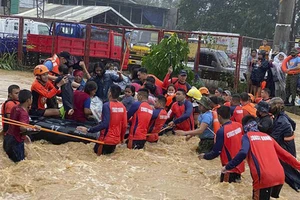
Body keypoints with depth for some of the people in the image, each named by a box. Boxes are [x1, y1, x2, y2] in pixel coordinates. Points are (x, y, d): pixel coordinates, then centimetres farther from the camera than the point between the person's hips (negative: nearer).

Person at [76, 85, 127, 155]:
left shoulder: (107, 105, -17)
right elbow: (124, 125, 3)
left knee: (96, 152, 12)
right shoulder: (122, 106, -1)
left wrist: (88, 130, -23)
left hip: (106, 139, -5)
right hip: (116, 140, 5)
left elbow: (104, 124, -25)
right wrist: (121, 138, 19)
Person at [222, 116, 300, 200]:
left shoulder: (247, 136, 6)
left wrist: (227, 167, -5)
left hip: (264, 178, -5)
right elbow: (284, 154, 26)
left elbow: (243, 153, -13)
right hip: (280, 177, 6)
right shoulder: (267, 136, 22)